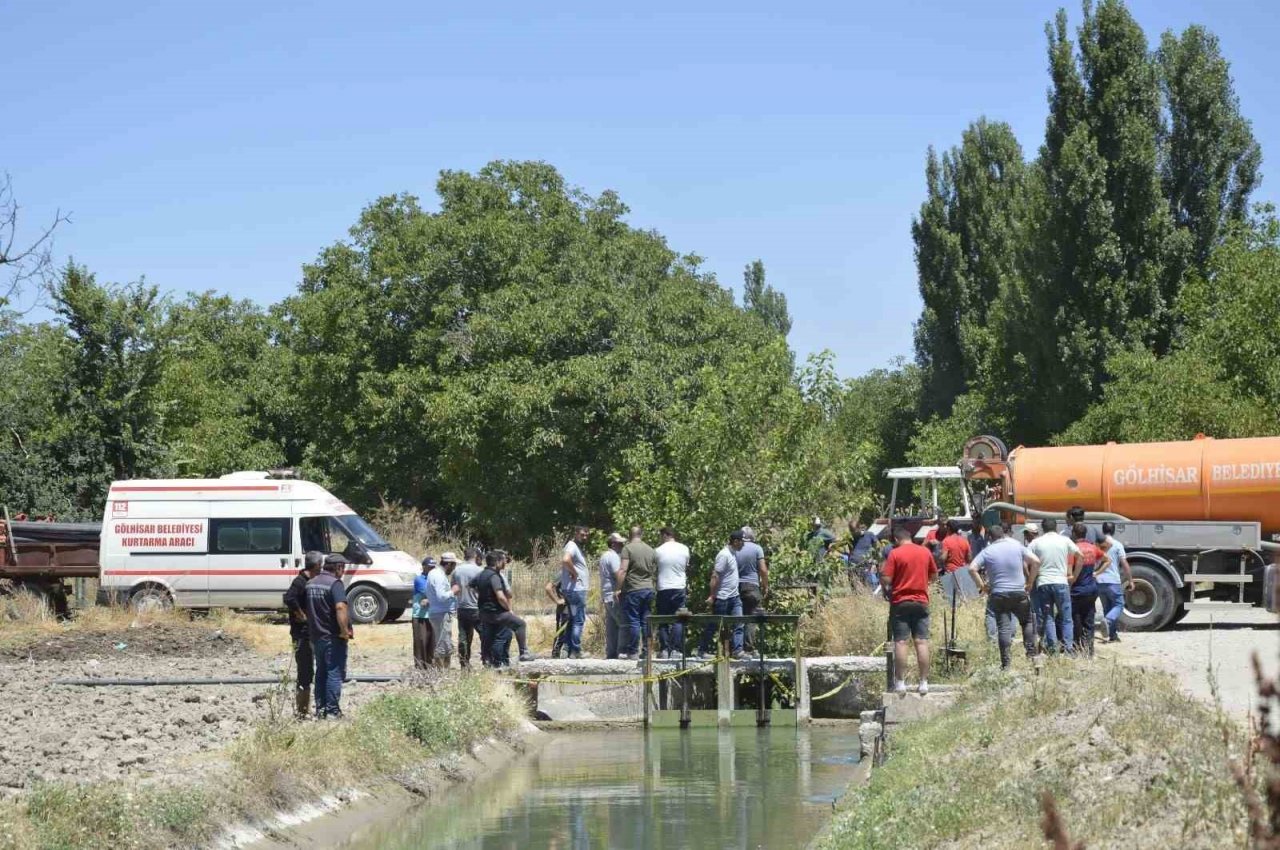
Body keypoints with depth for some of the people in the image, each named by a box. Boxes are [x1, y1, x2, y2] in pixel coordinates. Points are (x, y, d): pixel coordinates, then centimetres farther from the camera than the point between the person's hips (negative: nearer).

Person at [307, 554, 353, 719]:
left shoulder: (311, 583, 11)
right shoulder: (335, 583, -15)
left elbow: (307, 609, 17)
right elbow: (340, 608, -28)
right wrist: (345, 630, -21)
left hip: (316, 636, 8)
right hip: (333, 637, -8)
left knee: (321, 673, 15)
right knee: (335, 673, -2)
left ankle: (320, 709, 16)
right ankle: (332, 711, -4)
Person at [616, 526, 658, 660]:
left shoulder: (628, 548, -8)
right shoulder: (651, 550, 10)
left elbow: (623, 570, -14)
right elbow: (655, 571, 14)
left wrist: (619, 588, -10)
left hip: (633, 590, -5)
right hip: (649, 589, 5)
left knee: (633, 621, -2)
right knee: (646, 621, 10)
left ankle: (632, 652, -1)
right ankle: (646, 651, 11)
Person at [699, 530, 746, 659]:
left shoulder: (734, 553, 9)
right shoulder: (724, 555, -18)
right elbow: (715, 576, -20)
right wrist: (712, 596, -20)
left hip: (734, 596, 8)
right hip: (723, 597, -8)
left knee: (738, 624, -1)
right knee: (714, 625, 2)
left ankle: (737, 650, -2)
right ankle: (703, 650, 12)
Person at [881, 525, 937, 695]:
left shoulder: (895, 554, -8)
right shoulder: (926, 552, 6)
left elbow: (886, 579, -13)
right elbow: (934, 575, 17)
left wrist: (885, 589, 8)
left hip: (900, 602, -3)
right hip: (921, 602, 3)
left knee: (900, 642, -2)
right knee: (922, 642, 3)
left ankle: (900, 683, -4)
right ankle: (924, 683, 2)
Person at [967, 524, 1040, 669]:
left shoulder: (987, 552, 0)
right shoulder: (1017, 546, 2)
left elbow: (972, 568, -11)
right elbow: (1036, 562, -5)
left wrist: (982, 586, -2)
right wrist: (1030, 582, 3)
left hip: (998, 594, 0)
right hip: (1019, 592, 0)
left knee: (1004, 628, 0)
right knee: (1027, 621, 19)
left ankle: (1006, 662, -3)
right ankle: (1031, 652, 10)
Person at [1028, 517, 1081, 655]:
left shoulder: (1036, 542, 3)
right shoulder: (1064, 541, 4)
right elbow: (1079, 556, 3)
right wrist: (1074, 575, 11)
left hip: (1042, 583, 0)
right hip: (1061, 582, 0)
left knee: (1047, 618, 5)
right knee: (1065, 618, 6)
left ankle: (1052, 648, -1)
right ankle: (1068, 647, -2)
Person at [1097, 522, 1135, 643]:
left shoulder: (1097, 545, 5)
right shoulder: (1117, 545, -5)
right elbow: (1124, 564, -8)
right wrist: (1130, 580, 0)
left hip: (1099, 582, 4)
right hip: (1113, 581, -4)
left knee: (1107, 607, 16)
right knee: (1118, 605, 6)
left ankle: (1112, 634, 15)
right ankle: (1108, 620, -23)